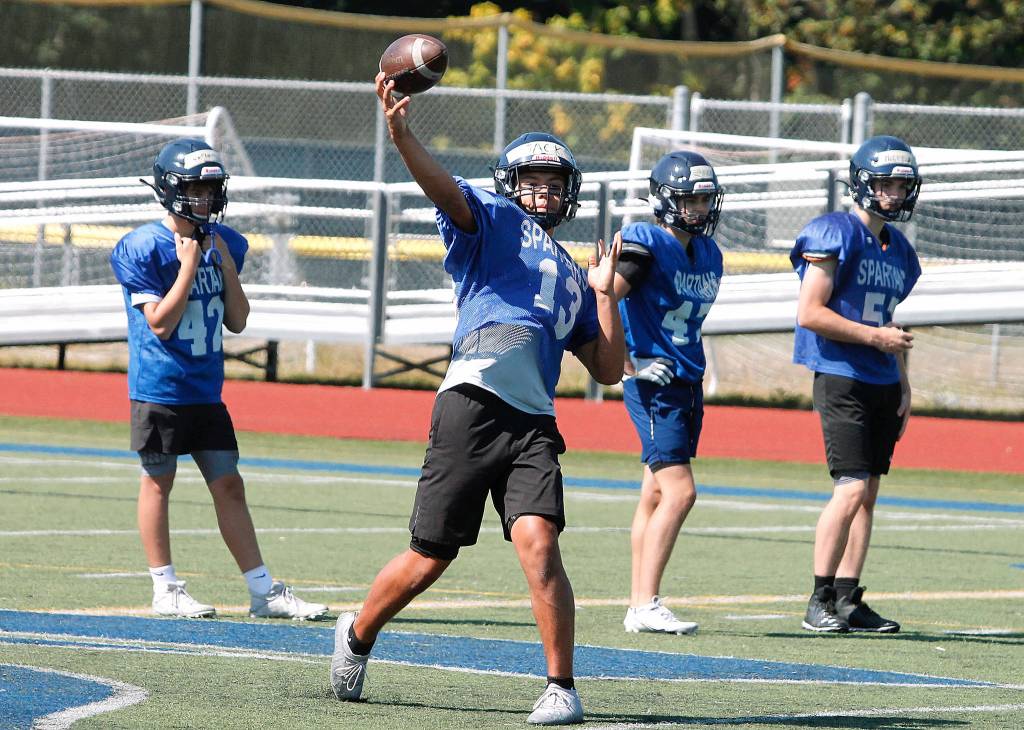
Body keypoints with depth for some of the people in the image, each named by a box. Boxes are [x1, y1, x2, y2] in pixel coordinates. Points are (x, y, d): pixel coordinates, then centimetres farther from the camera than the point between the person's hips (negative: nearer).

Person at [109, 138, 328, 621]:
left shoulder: (224, 244, 7)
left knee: (229, 487, 5)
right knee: (158, 481, 3)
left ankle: (264, 593, 6)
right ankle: (165, 590, 12)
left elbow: (238, 322, 6)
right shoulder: (144, 247, -11)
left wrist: (226, 265, -5)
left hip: (206, 390, 5)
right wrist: (189, 267, -17)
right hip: (159, 388, -5)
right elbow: (160, 323, -16)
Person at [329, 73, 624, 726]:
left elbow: (608, 369, 27)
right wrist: (401, 136, -29)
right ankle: (359, 635, 29)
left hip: (533, 424, 4)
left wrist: (604, 292, 20)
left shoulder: (572, 279, 28)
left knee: (539, 543, -18)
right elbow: (446, 189, -11)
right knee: (428, 560, 2)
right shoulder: (493, 219, 12)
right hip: (473, 403, -4)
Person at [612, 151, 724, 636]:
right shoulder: (645, 244, -12)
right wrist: (631, 365, -15)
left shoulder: (707, 254, 13)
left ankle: (639, 607, 15)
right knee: (679, 491, -16)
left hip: (688, 386, 8)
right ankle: (646, 604, -15)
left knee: (656, 495, 11)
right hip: (653, 388, -8)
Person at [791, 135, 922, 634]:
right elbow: (809, 313, -15)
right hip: (841, 380, -8)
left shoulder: (898, 249, 16)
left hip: (882, 384, 8)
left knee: (868, 494, 8)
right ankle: (820, 601, -8)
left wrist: (903, 387, 17)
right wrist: (875, 336, -14)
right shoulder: (835, 236, -10)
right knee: (851, 489, -14)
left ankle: (848, 599, 12)